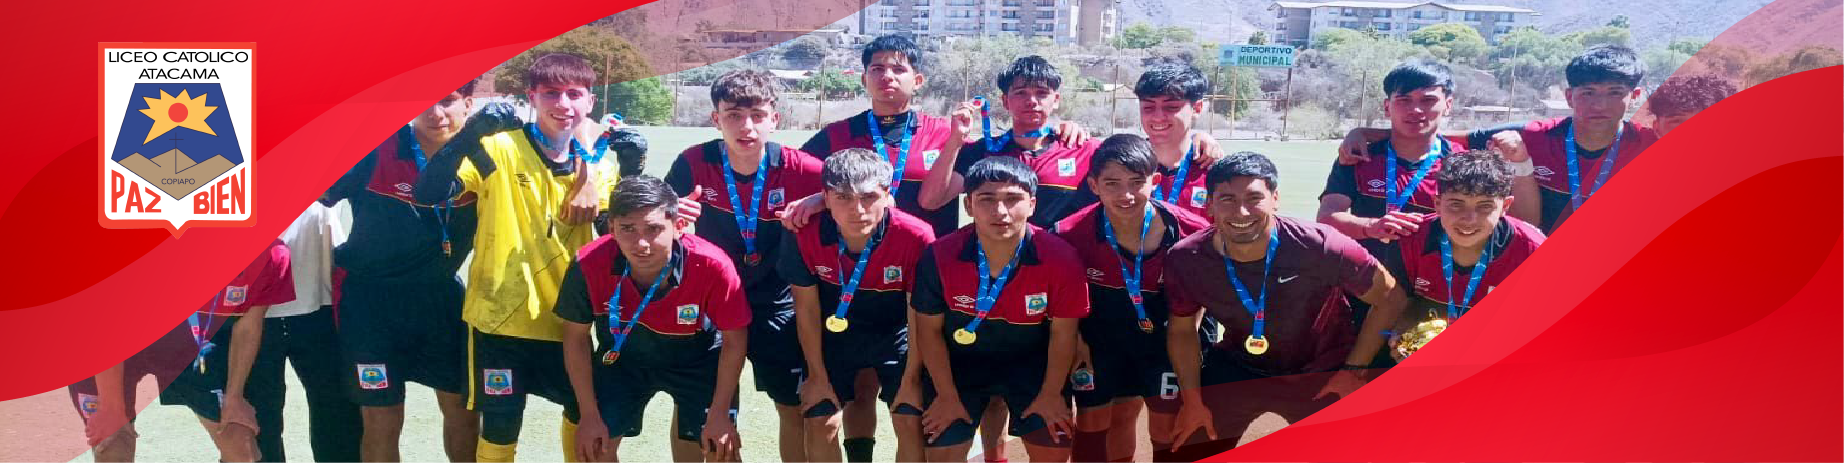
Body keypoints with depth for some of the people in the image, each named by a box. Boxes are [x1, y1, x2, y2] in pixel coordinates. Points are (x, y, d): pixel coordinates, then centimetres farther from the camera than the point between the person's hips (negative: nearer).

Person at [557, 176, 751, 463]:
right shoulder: (589, 265, -31)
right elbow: (576, 337, -12)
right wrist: (590, 416, -11)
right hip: (621, 356, 1)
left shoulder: (713, 266, -35)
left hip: (698, 360, -1)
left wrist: (719, 415, -16)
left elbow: (734, 340, -18)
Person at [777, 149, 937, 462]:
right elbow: (807, 308, -12)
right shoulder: (803, 235, -27)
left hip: (895, 333, -1)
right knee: (820, 422, -2)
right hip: (834, 333, 1)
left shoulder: (916, 237, -31)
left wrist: (911, 380, -10)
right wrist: (818, 377, -5)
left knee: (911, 422, -6)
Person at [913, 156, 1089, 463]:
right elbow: (930, 329, -10)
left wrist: (1051, 394, -6)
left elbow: (1062, 333, -10)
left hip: (1031, 361, 0)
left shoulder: (1061, 259, -25)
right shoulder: (940, 256, -25)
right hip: (960, 362, 0)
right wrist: (948, 395, -7)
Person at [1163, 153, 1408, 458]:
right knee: (1192, 453, 8)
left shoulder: (1319, 247, -31)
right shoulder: (1186, 259, -22)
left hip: (1321, 373, -2)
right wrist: (1192, 400, -6)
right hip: (1237, 367, 2)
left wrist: (1353, 371, -15)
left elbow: (1390, 298, -16)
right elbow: (1182, 330, -2)